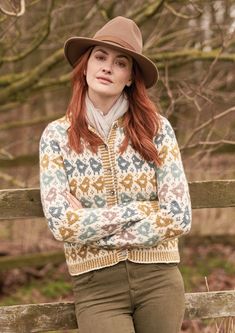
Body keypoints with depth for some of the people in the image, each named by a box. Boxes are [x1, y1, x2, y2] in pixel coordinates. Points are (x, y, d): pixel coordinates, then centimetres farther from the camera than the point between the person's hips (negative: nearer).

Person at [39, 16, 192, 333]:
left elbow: (179, 217, -8)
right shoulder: (57, 135, -2)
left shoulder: (156, 128, -2)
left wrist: (92, 226, -10)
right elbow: (62, 224, -11)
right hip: (96, 286, -1)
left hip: (158, 280, 1)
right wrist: (140, 210, -10)